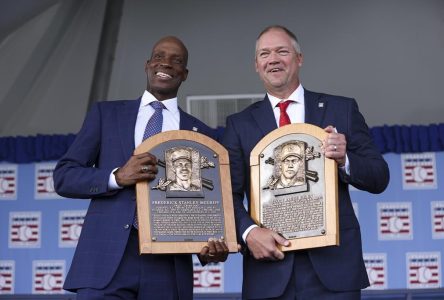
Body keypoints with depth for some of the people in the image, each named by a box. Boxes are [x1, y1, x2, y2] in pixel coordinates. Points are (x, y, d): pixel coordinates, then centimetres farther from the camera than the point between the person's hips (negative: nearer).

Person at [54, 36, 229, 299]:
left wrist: (212, 247, -7)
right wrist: (116, 177, -11)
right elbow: (63, 177, 6)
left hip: (168, 269, 2)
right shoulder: (106, 113, 12)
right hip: (106, 260, -1)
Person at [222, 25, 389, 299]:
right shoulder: (240, 124, 8)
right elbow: (230, 194, 1)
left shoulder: (342, 109, 6)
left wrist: (345, 160, -15)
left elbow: (379, 179, 4)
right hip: (270, 265, 1)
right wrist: (249, 232, -17)